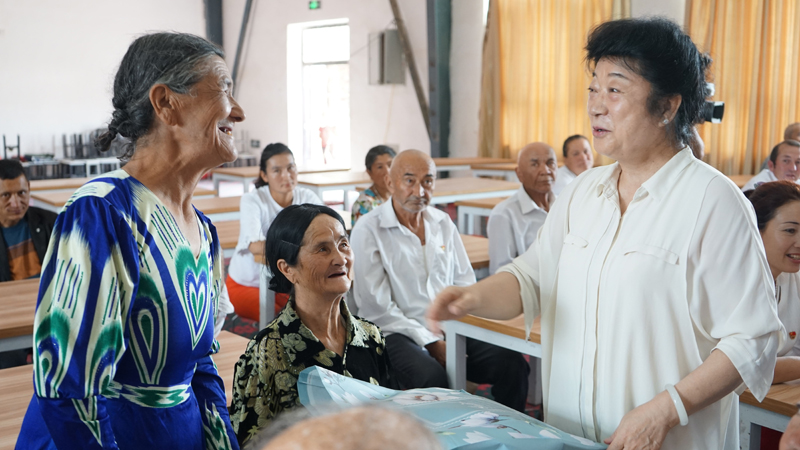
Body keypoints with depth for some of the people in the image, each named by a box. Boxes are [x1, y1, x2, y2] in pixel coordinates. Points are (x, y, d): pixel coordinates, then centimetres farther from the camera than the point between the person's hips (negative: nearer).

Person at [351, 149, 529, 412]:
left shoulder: (443, 223, 14)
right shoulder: (368, 230, -4)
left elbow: (465, 282, 17)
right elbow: (377, 308, -8)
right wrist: (430, 342, -12)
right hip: (398, 332, -5)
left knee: (513, 365, -18)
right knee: (432, 378, -36)